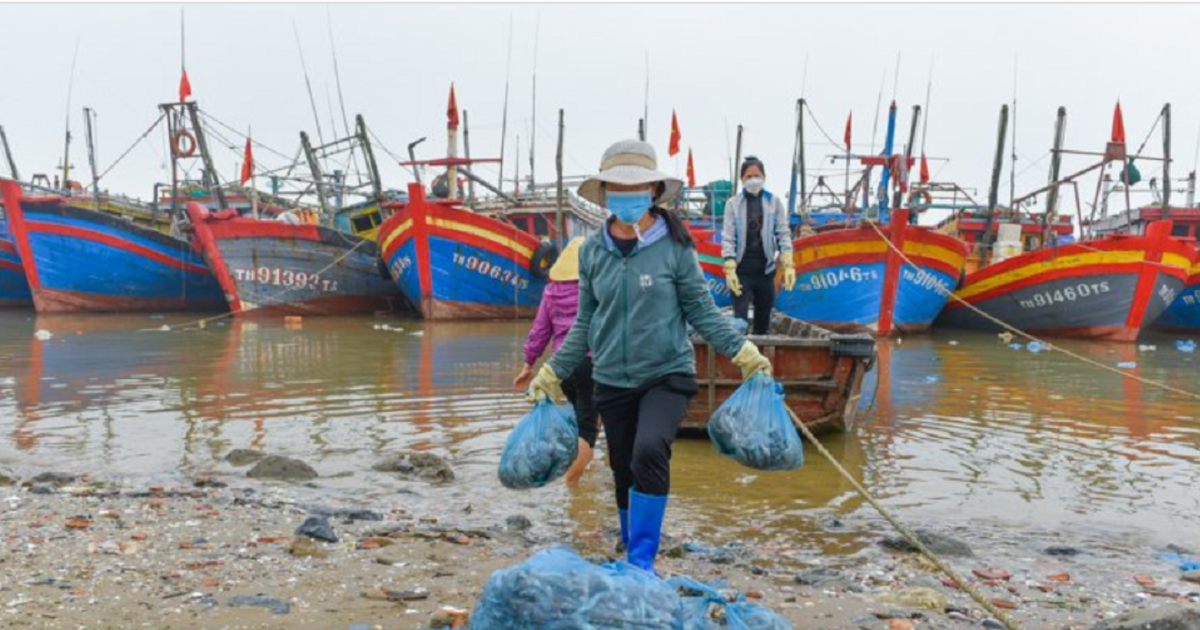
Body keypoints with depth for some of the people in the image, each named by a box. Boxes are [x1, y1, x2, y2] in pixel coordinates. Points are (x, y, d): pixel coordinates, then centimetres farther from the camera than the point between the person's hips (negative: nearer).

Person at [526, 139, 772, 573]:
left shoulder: (674, 246, -7)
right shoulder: (592, 251, 3)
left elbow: (702, 311, -1)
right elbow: (585, 323, 11)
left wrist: (743, 353, -10)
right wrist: (552, 373, 8)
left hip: (667, 374, -4)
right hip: (612, 381, 4)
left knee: (649, 452, -26)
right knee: (624, 473, 11)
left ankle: (642, 561, -13)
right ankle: (633, 558, 32)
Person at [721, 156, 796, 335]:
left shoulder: (774, 202, 3)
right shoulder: (733, 203, -1)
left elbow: (783, 234, 2)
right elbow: (728, 238, -5)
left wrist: (788, 265, -8)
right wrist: (729, 269, -14)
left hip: (765, 270, 2)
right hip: (742, 270, -2)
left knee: (763, 320, 11)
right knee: (740, 320, -8)